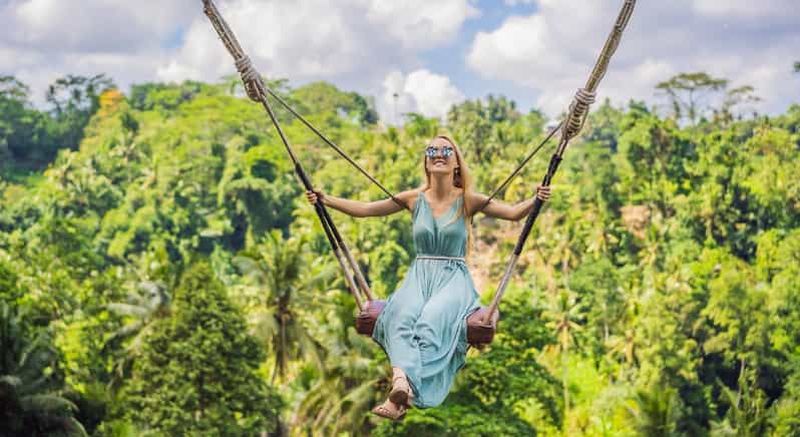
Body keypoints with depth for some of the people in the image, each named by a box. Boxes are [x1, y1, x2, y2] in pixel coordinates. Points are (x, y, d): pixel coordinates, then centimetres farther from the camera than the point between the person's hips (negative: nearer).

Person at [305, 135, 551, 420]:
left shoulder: (467, 200, 4)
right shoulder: (415, 199, 10)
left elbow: (514, 213, -4)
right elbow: (363, 209, 12)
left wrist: (536, 200, -23)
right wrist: (325, 200, 4)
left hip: (454, 278, -2)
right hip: (419, 276, 2)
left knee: (432, 319, -36)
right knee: (402, 314, -36)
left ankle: (401, 394, -48)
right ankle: (403, 382, -56)